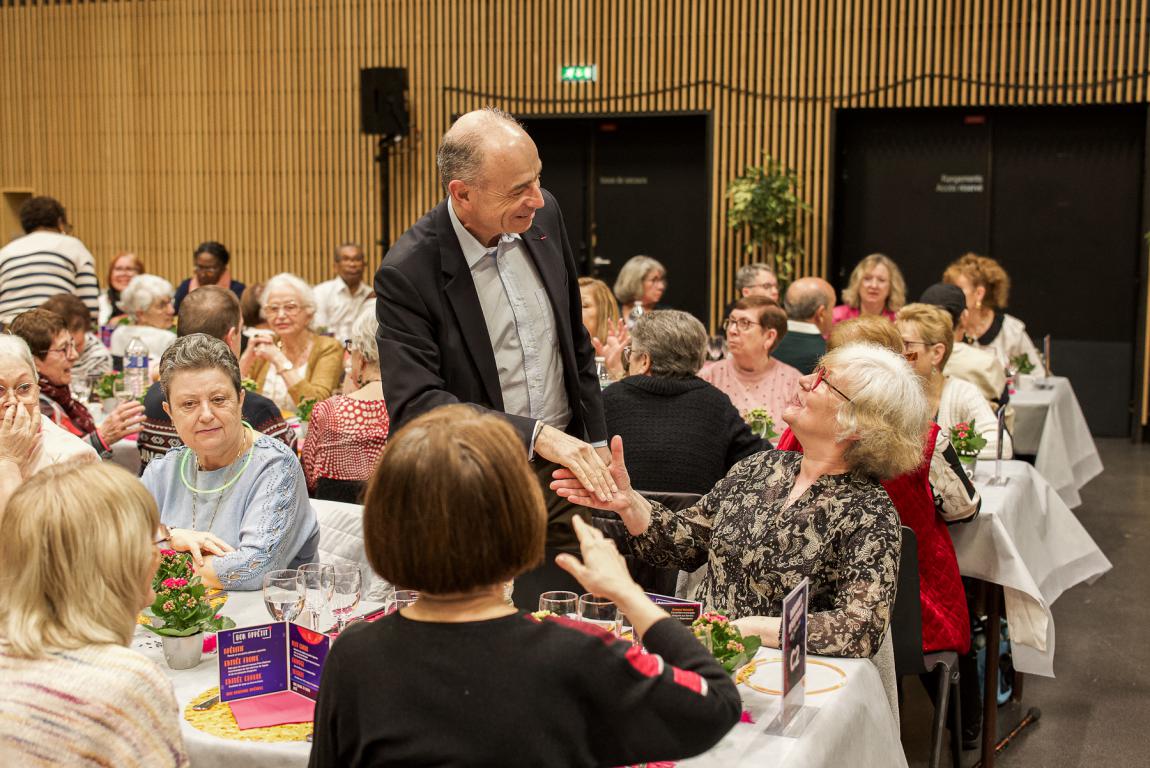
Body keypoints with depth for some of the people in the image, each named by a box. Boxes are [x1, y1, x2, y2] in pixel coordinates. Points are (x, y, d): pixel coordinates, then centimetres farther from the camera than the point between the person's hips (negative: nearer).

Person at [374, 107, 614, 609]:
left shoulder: (543, 217, 0)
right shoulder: (407, 273, -18)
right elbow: (415, 404, -25)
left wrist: (596, 444, 12)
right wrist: (536, 435, -32)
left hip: (564, 472, 5)